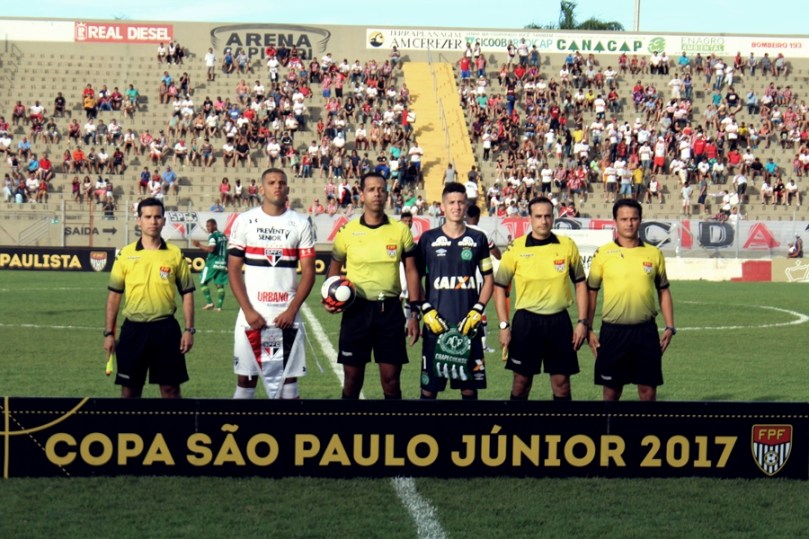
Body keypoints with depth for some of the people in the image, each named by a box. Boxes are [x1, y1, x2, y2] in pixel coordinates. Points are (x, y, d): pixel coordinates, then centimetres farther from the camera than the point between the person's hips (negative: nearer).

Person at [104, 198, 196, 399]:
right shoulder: (126, 254, 3)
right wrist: (109, 333, 3)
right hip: (133, 329, 1)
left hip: (166, 329, 0)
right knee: (129, 389, 5)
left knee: (170, 387, 2)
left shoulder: (175, 254, 3)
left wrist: (189, 330, -2)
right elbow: (114, 295, 6)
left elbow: (187, 293, 5)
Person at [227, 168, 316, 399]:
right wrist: (247, 310, -8)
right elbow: (233, 269, 3)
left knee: (288, 379, 2)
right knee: (246, 379, 3)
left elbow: (308, 272, 3)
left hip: (287, 316, 0)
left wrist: (292, 310, -9)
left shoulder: (301, 224, 5)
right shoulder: (245, 221, 4)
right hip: (252, 315, 0)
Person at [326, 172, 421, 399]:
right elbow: (335, 267, 12)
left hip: (390, 310, 0)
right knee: (352, 378, 4)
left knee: (391, 380, 2)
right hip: (356, 310, 0)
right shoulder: (348, 231, 1)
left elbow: (411, 271, 6)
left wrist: (414, 312, 1)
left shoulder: (400, 230, 2)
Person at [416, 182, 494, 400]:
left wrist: (477, 311, -3)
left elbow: (488, 279, 11)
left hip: (467, 324, 1)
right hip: (436, 322, -1)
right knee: (429, 385, 0)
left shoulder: (478, 239, 7)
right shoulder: (428, 239, 4)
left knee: (469, 385, 4)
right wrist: (426, 311, -5)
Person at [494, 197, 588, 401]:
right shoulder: (515, 248, -3)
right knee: (521, 381, 5)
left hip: (559, 321, 1)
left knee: (561, 382, 5)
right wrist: (504, 325, -3)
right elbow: (500, 286, 3)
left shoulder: (568, 245, 1)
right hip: (526, 321, -1)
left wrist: (582, 322, 3)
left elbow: (580, 283, 9)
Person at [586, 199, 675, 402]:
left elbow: (663, 292, 13)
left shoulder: (654, 254, 6)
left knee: (648, 388, 1)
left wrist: (669, 327, 6)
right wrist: (588, 329, 1)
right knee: (611, 390, 4)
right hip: (613, 331, -1)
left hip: (645, 330, 1)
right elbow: (591, 292, 5)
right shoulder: (603, 254, 1)